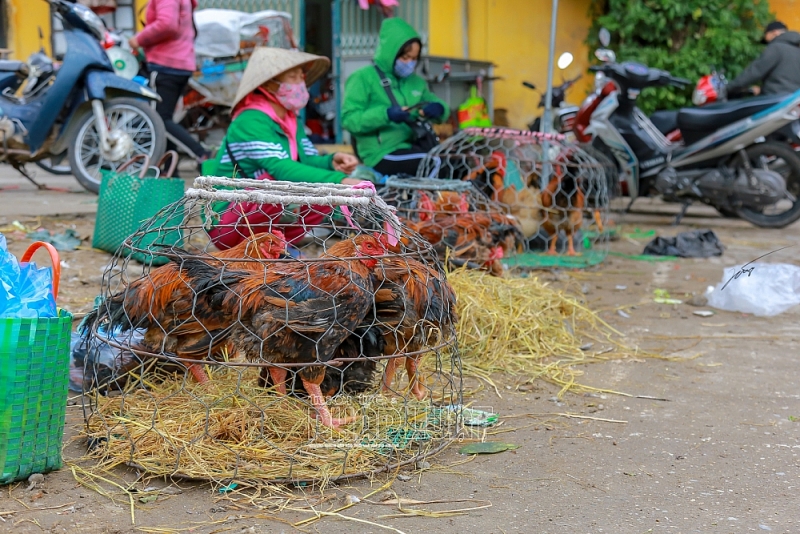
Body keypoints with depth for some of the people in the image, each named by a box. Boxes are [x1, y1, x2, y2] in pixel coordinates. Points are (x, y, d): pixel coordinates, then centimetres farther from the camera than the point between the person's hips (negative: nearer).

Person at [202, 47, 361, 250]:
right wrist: (340, 181, -43)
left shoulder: (290, 120, 8)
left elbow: (309, 161, 4)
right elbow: (282, 168, -34)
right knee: (284, 181, -32)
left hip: (266, 220, 9)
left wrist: (332, 162, -20)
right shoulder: (250, 122, -20)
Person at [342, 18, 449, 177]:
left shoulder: (416, 81, 18)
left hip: (413, 147, 7)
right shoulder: (363, 78, 1)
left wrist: (438, 109, -1)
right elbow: (349, 119, -8)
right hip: (383, 154, -7)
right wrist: (386, 115, -22)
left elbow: (438, 106, 26)